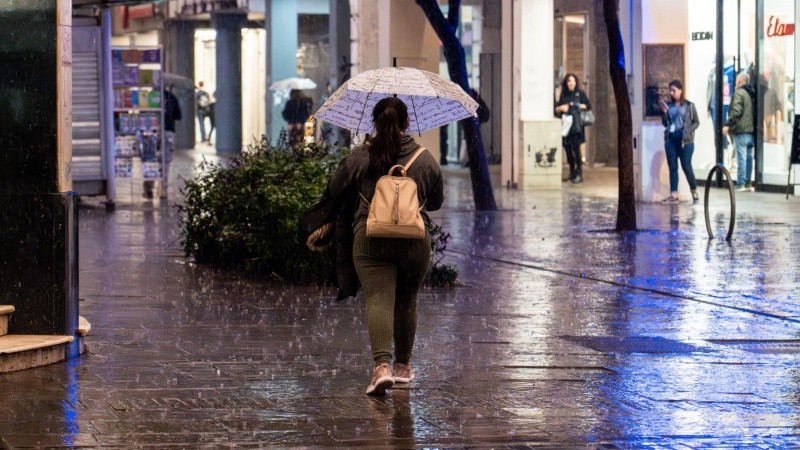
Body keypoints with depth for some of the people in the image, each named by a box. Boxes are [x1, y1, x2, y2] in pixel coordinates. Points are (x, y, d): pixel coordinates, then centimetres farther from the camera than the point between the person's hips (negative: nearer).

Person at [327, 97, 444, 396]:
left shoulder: (360, 157, -1)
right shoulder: (426, 160, 2)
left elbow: (336, 189, 12)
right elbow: (436, 202, 15)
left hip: (370, 239, -2)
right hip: (414, 240, 2)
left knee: (379, 302, -8)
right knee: (406, 303, 18)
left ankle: (382, 364, -28)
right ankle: (403, 365, 31)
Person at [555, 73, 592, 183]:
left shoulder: (580, 93, 4)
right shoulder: (563, 95, 14)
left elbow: (588, 106, 3)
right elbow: (556, 109, 14)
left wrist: (578, 106, -10)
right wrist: (561, 108, -6)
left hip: (576, 124, -4)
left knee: (575, 147, -13)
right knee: (567, 148, 4)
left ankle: (579, 173, -11)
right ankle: (572, 172, 15)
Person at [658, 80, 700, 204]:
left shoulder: (689, 105, 0)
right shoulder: (668, 105, 10)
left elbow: (696, 122, 3)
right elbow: (665, 123, 11)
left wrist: (688, 131, -12)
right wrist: (664, 112, -5)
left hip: (685, 140, -4)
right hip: (670, 139, 4)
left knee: (686, 166, -4)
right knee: (672, 167, 2)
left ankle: (694, 192, 11)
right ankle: (674, 196, 1)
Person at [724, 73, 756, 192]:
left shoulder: (739, 93, -9)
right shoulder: (752, 93, 14)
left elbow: (736, 111, -19)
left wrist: (728, 124, -15)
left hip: (741, 130, -7)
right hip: (752, 130, 7)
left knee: (741, 157, -7)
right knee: (749, 157, 11)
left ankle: (741, 184, -8)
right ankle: (747, 183, 15)